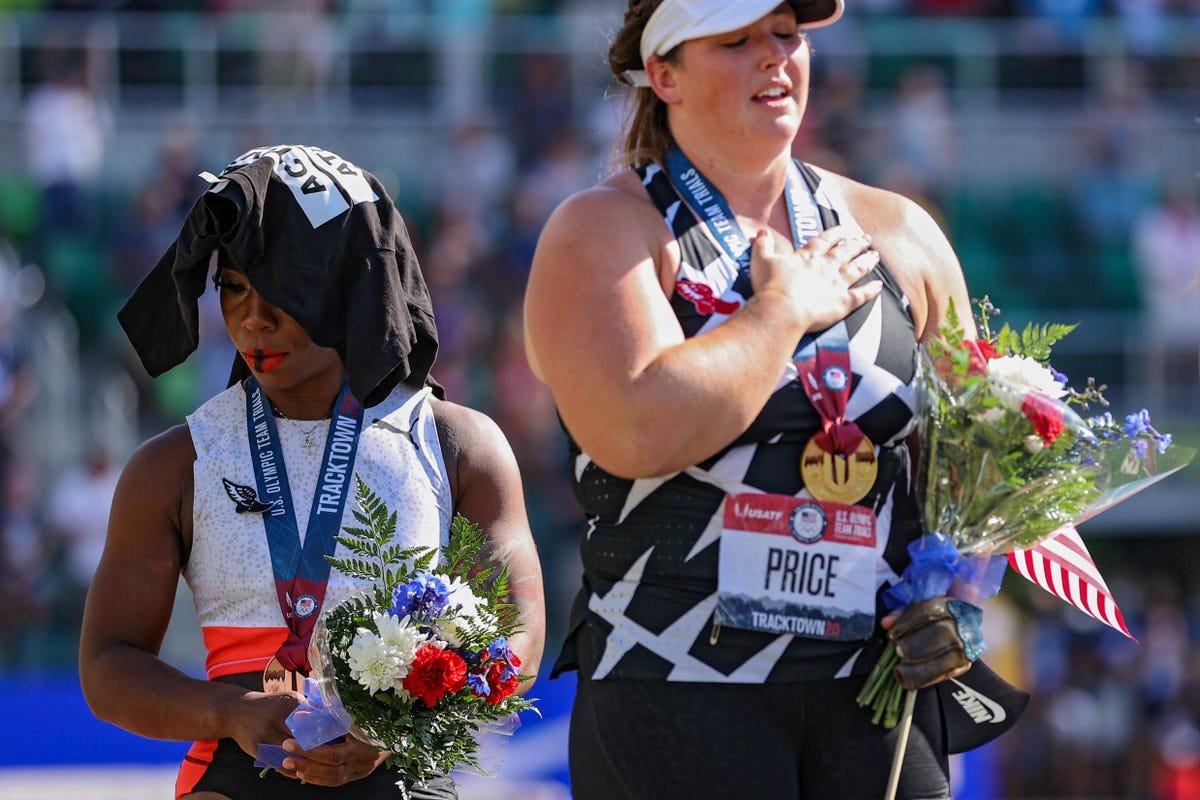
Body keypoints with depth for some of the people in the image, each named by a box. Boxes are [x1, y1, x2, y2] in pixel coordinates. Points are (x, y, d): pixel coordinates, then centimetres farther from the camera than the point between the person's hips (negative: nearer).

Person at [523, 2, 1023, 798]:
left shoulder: (897, 233, 13)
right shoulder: (604, 232, -1)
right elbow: (638, 433, -19)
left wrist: (952, 596, 1)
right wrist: (786, 308, -7)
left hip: (875, 687, 4)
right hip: (674, 693, -4)